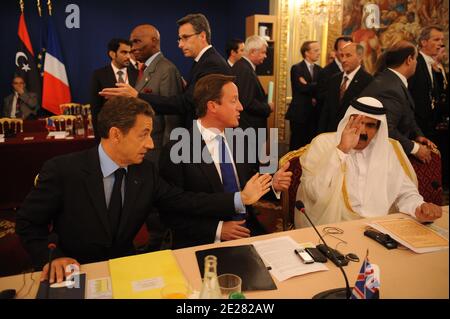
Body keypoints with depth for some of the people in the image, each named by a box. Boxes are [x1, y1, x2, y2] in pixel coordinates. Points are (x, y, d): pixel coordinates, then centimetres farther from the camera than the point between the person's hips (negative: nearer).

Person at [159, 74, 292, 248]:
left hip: (249, 234, 5)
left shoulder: (239, 139, 7)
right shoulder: (176, 150, -11)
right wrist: (217, 229, -16)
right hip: (205, 242, -5)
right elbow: (170, 213, -10)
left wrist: (273, 184, -4)